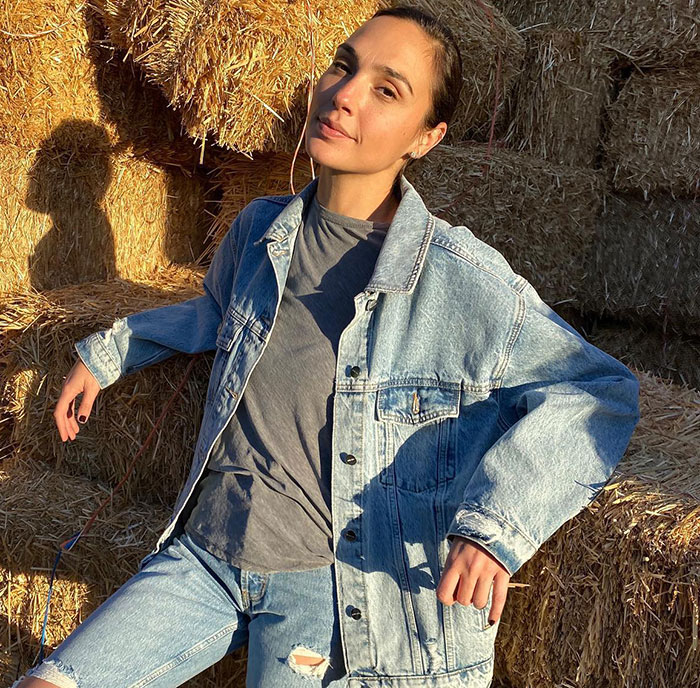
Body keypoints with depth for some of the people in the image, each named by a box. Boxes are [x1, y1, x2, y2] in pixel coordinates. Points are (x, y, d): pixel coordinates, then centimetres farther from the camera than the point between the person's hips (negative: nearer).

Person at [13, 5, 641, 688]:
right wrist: (107, 352, 30)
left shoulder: (465, 283, -14)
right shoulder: (259, 230, 4)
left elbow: (601, 391, -9)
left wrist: (496, 522, -22)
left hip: (325, 580, -4)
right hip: (204, 556, 4)